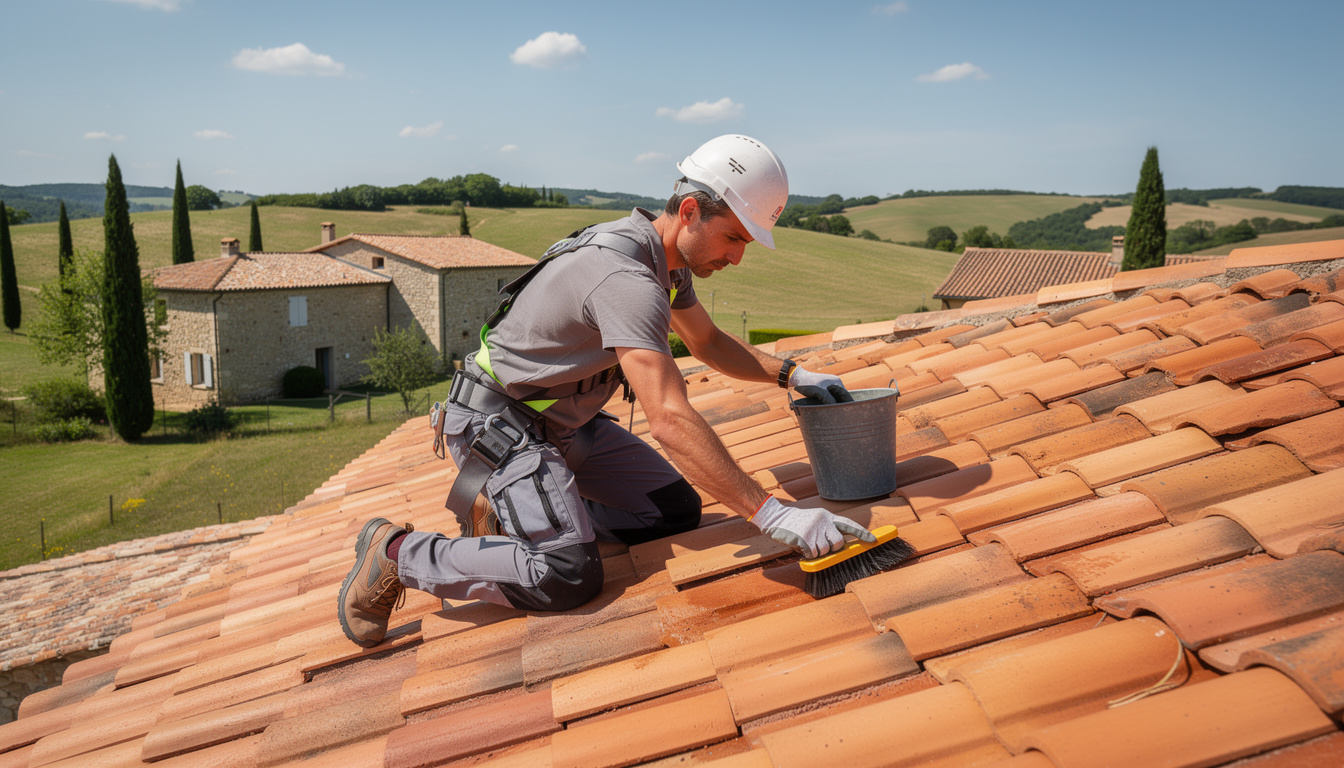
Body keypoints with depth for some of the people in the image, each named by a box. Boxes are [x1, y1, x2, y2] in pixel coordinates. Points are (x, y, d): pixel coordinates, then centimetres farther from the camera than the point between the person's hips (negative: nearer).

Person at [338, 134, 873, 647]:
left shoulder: (667, 258, 2)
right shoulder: (626, 277, -31)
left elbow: (708, 342, 20)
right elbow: (670, 420, -39)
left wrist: (791, 374, 6)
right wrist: (772, 514, -40)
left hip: (565, 421, 10)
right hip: (497, 423, -10)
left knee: (677, 510, 1)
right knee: (566, 577, -25)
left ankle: (505, 513, 12)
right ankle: (395, 554, -4)